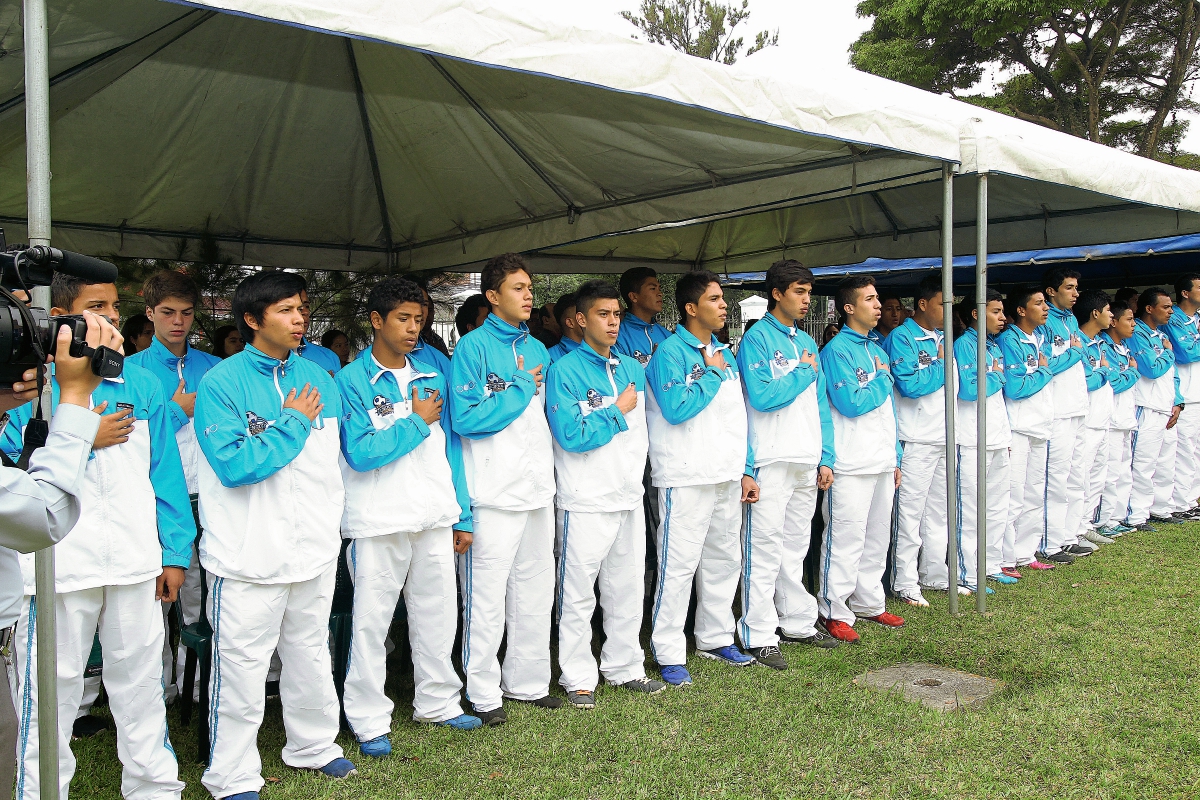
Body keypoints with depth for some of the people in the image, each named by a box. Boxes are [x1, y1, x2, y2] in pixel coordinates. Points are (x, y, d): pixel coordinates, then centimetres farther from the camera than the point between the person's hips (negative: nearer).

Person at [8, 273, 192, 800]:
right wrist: (83, 438, -12)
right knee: (53, 690, 7)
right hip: (59, 564, -2)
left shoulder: (143, 386, 8)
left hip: (136, 561, 3)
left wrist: (175, 552, 5)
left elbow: (165, 473, 7)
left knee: (141, 681, 14)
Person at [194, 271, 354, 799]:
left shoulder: (318, 379, 7)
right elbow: (233, 464, -21)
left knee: (311, 655, 19)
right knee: (241, 666, 5)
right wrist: (292, 423, -14)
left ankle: (314, 745, 38)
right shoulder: (221, 383, -10)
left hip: (314, 548, 5)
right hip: (250, 553, -5)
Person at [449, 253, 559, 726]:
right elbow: (466, 419, -17)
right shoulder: (474, 346, -8)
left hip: (538, 490, 7)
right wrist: (520, 389, -12)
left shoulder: (537, 350, 13)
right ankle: (483, 693, 16)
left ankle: (526, 681, 29)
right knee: (487, 598, 0)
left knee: (535, 593, 14)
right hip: (493, 494, -7)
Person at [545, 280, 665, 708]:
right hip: (585, 501, -6)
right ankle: (578, 677, 18)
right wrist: (617, 411, -11)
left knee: (628, 588, 15)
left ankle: (625, 666, 31)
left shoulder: (633, 368, 11)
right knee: (579, 593, 3)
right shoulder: (564, 371, -10)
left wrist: (635, 471, 11)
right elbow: (571, 435, -20)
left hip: (629, 496, 7)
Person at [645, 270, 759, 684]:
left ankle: (715, 638, 31)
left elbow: (735, 416, 17)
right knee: (679, 565, -4)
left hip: (727, 477, 8)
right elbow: (676, 408, -22)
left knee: (723, 560, 15)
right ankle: (669, 654, 7)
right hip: (686, 478, -8)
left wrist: (746, 469, 14)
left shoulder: (723, 353, 15)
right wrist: (711, 374, -12)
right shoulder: (670, 352, -9)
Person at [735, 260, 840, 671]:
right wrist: (804, 373, -8)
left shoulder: (806, 343, 16)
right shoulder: (757, 338, -7)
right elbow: (762, 397, -19)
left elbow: (820, 405, 16)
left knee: (796, 547, 16)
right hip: (770, 462, -7)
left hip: (806, 463, 7)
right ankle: (759, 635, 5)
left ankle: (798, 623, 27)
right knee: (764, 548, -2)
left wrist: (825, 459, 10)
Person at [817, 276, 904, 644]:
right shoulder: (837, 351, -10)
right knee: (846, 538, -3)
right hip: (851, 465, -8)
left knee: (878, 536, 14)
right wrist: (882, 379, -5)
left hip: (882, 461, 8)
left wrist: (896, 457, 17)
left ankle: (869, 602, 27)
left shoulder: (877, 349, 16)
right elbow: (851, 403, -19)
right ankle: (834, 612, 6)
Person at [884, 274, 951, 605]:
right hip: (916, 441, -8)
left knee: (938, 511, 15)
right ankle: (904, 582, 7)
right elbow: (910, 385, -20)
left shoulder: (943, 339, 15)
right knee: (910, 513, -1)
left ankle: (934, 573, 27)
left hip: (945, 438, 8)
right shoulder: (901, 338, -9)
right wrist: (942, 365, -9)